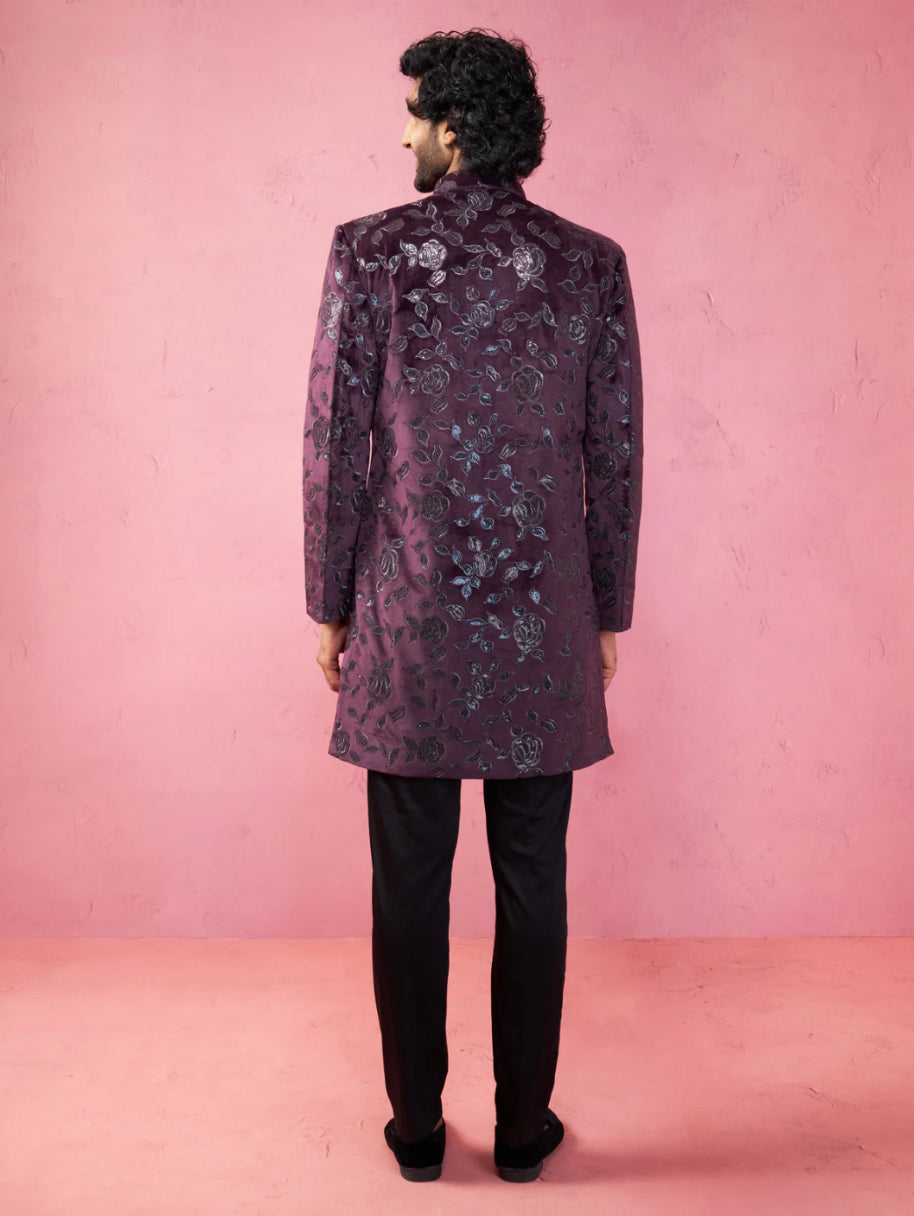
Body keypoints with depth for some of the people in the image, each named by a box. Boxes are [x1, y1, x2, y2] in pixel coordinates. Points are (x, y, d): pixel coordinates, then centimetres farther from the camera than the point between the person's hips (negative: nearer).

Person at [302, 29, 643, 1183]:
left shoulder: (369, 252, -4)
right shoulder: (592, 263, 2)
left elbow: (335, 444, -5)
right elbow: (617, 457, 2)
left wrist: (330, 604, 5)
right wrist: (609, 612, 12)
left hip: (408, 620, -1)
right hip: (543, 625, 2)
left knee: (410, 885, 11)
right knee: (532, 886, 11)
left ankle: (417, 1127, 25)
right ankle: (524, 1126, 25)